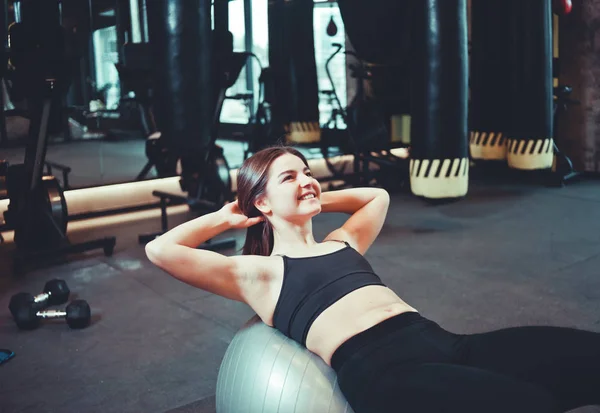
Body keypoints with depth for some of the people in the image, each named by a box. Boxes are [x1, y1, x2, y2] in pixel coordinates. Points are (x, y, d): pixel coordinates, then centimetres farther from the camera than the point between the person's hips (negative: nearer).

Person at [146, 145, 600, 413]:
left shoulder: (343, 243, 29)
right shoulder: (257, 273, 12)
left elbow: (376, 196, 48)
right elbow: (160, 249, 6)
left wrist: (314, 200, 38)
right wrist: (227, 218, 20)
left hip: (445, 343, 7)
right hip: (382, 371, -7)